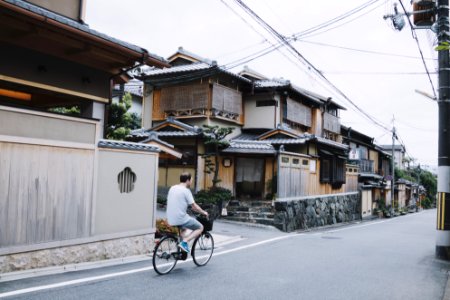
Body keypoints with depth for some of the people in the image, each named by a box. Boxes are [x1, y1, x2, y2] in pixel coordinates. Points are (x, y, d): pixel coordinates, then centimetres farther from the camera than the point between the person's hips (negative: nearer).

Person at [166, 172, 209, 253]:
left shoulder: (172, 188, 11)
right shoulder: (186, 190, -11)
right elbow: (194, 206, -9)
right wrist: (204, 212, 7)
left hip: (170, 220, 8)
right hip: (181, 219, -8)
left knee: (184, 227, 37)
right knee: (200, 228, 10)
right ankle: (184, 242, -7)